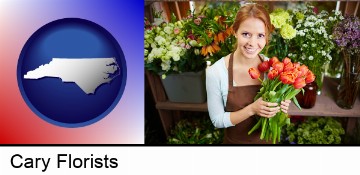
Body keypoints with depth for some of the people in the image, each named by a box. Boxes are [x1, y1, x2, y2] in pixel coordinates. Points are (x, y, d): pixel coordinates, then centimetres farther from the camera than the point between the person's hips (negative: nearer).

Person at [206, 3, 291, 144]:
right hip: (235, 141, -2)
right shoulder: (215, 72, -22)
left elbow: (275, 103, 2)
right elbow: (217, 120, -16)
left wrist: (281, 106, -20)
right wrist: (252, 109, -29)